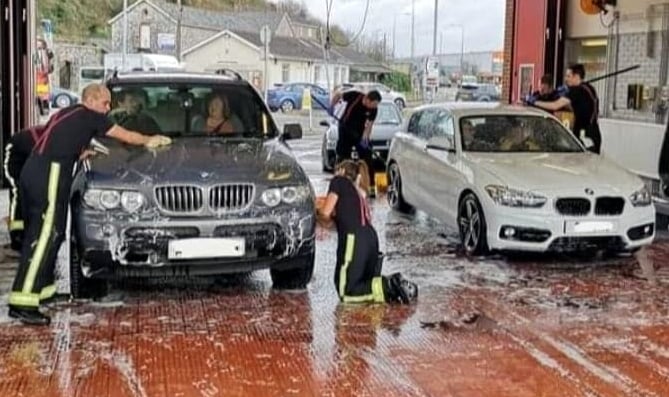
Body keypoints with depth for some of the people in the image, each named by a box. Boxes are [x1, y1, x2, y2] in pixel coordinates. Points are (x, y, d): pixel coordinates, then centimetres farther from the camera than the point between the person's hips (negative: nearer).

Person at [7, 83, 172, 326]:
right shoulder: (91, 116, 4)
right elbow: (126, 136, 13)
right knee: (43, 236, -13)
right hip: (50, 174, -9)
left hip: (32, 171, 10)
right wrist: (150, 141, 28)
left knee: (37, 233, 15)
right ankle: (22, 303, -17)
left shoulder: (65, 114, 26)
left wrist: (80, 152, 38)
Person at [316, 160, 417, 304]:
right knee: (365, 281, 22)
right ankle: (394, 284, -2)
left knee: (346, 292, -6)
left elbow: (326, 213, 0)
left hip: (354, 238, -8)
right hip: (371, 238, 8)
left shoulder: (339, 181, 7)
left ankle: (388, 287, -21)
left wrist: (317, 211, 20)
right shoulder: (357, 191, 27)